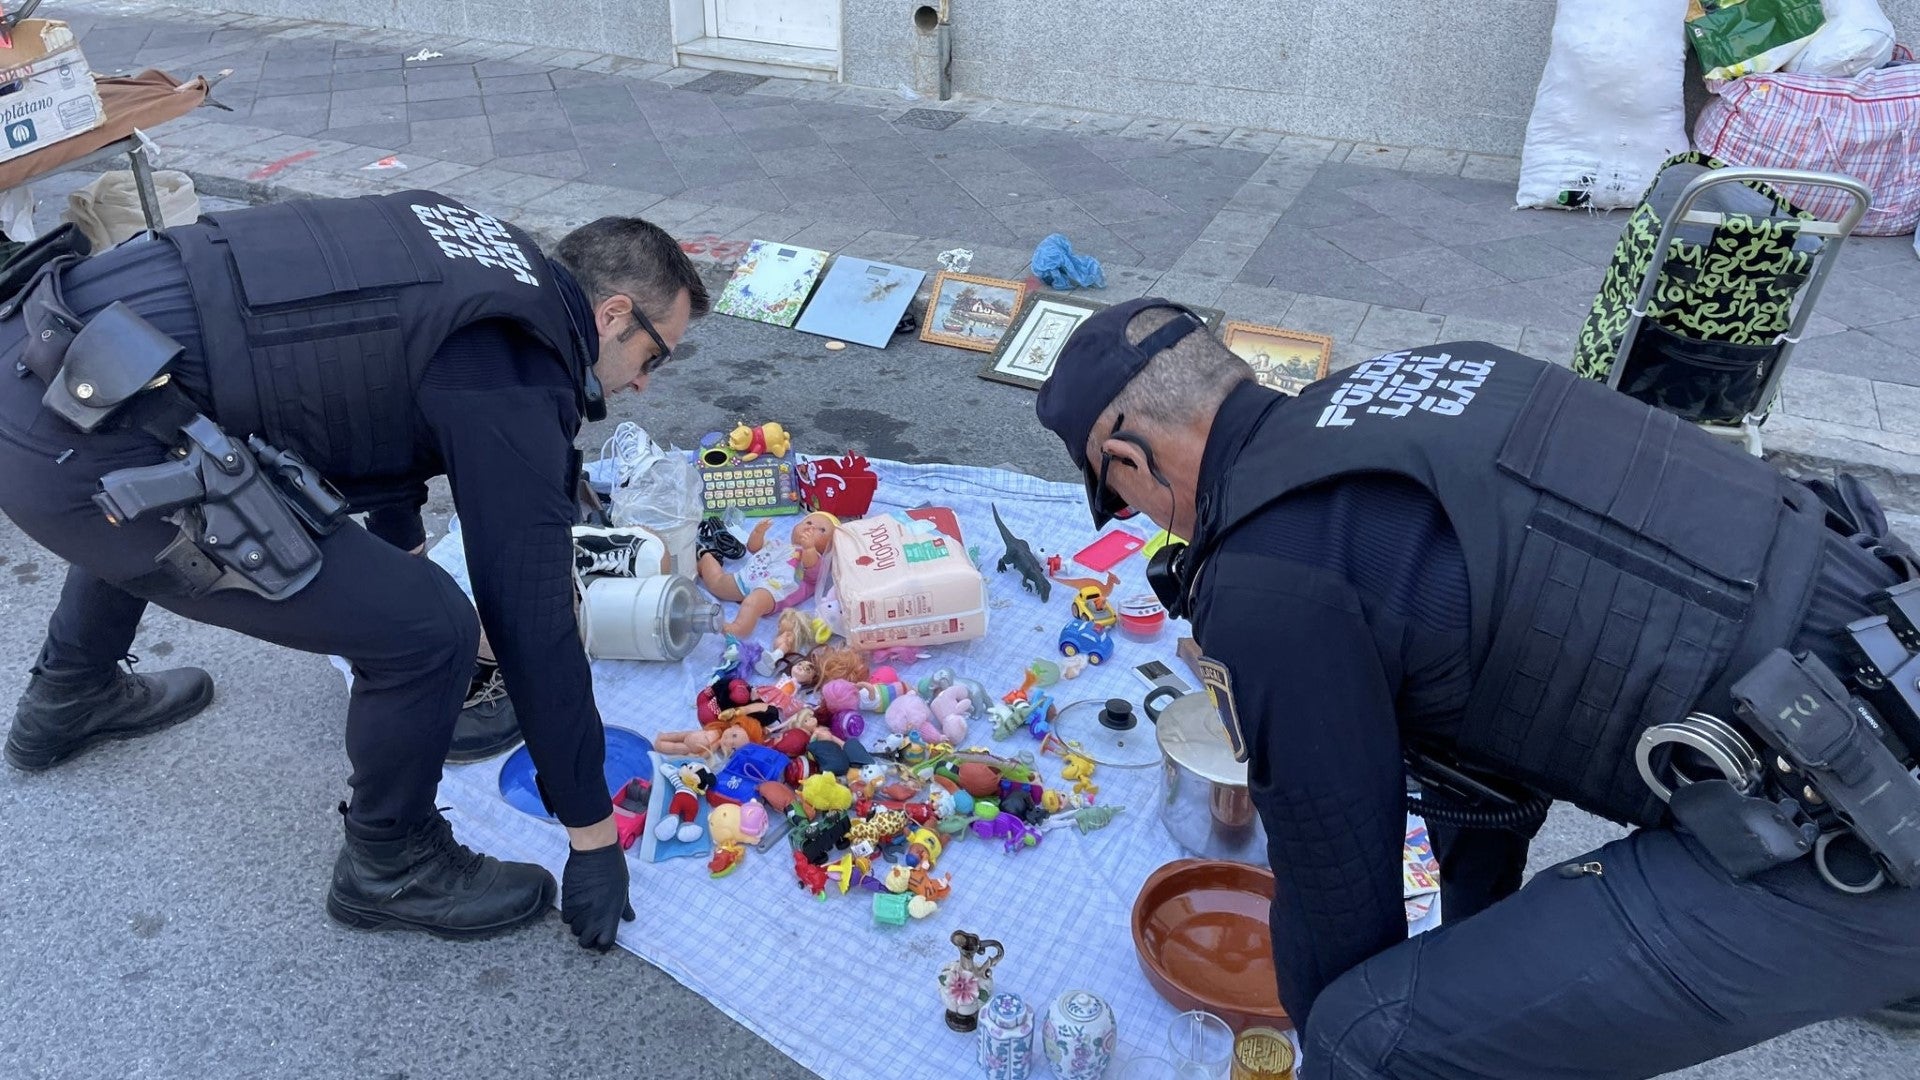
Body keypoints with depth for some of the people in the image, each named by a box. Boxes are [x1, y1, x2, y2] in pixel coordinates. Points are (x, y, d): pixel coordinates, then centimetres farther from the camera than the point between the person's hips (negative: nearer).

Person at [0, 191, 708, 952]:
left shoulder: (475, 260, 15)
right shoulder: (511, 387, -10)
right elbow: (533, 623, -7)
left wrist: (402, 548, 51)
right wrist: (595, 839, 3)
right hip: (79, 454, -10)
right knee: (428, 632, -7)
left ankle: (69, 698, 65)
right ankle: (390, 866, 18)